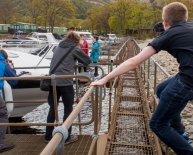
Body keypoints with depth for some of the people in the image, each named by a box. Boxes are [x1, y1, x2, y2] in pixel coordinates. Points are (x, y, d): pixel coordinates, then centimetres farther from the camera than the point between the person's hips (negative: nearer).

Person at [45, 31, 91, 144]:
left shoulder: (59, 47, 19)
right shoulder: (75, 48, 2)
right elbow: (88, 61, 11)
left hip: (53, 81, 6)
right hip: (66, 82, -6)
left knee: (52, 108, 13)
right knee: (68, 109, 7)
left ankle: (48, 136, 20)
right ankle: (66, 137, 12)